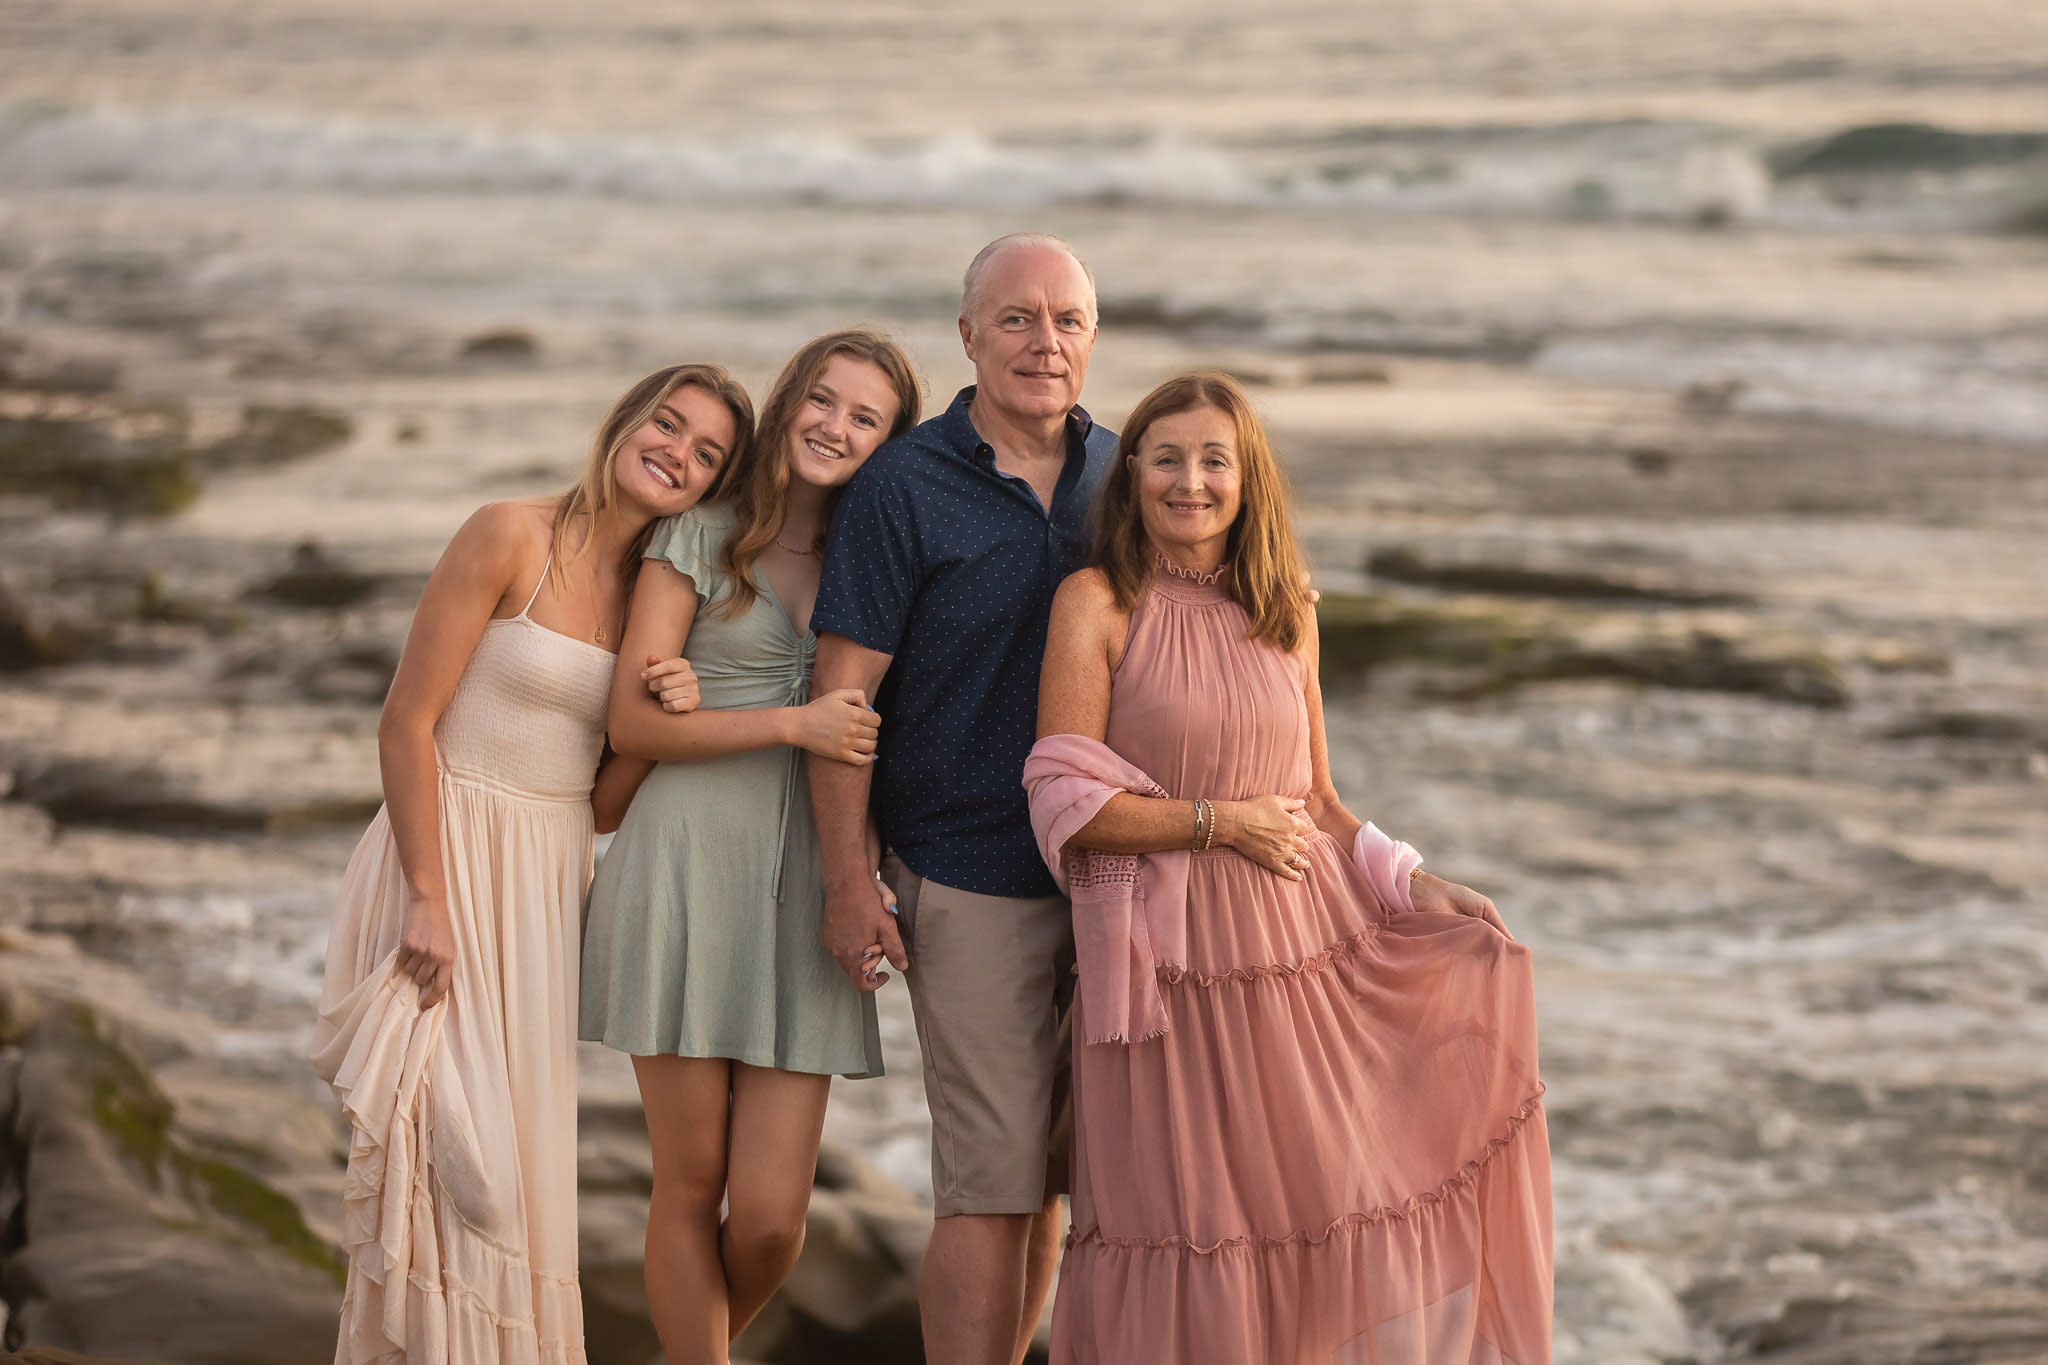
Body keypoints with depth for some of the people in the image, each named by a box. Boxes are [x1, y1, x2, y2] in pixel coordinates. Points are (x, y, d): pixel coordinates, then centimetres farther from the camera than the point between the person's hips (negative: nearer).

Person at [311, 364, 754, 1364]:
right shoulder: (511, 537, -10)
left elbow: (602, 804, 10)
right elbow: (406, 724, -13)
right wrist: (428, 900, -16)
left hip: (549, 879, 7)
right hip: (454, 859, -6)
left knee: (524, 1153, 9)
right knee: (458, 1140, -9)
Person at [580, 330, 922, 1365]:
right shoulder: (701, 540, 5)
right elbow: (634, 723, -2)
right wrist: (792, 724, -12)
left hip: (804, 890, 3)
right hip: (687, 868, -3)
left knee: (771, 1217, -3)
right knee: (690, 1190, -1)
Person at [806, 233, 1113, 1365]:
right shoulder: (903, 488, -9)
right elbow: (842, 690, -8)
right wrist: (847, 881, -11)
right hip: (971, 882, -5)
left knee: (1047, 1174, 11)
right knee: (993, 1189, -6)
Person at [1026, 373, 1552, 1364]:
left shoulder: (1286, 617, 11)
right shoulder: (1097, 605, -3)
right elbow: (1065, 806, -9)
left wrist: (1415, 888, 3)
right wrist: (1218, 820, -12)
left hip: (1303, 956, 4)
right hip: (1172, 969, -4)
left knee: (1317, 1214, 3)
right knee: (1182, 1228, 0)